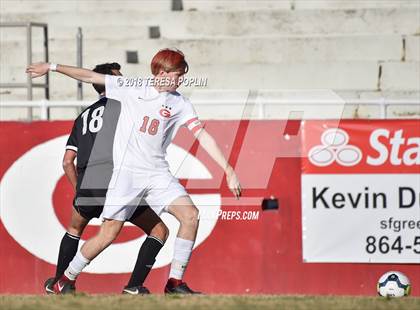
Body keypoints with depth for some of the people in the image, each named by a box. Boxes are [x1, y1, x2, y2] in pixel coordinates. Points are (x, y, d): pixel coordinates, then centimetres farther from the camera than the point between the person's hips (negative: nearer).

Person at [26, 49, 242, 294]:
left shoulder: (181, 104, 6)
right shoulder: (133, 88, 1)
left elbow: (203, 136, 1)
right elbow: (90, 77, 5)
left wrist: (229, 170, -6)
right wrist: (53, 67, 4)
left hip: (158, 173, 3)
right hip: (127, 172, -3)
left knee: (191, 215, -15)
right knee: (109, 233, -8)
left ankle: (176, 283, -6)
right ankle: (66, 280, 10)